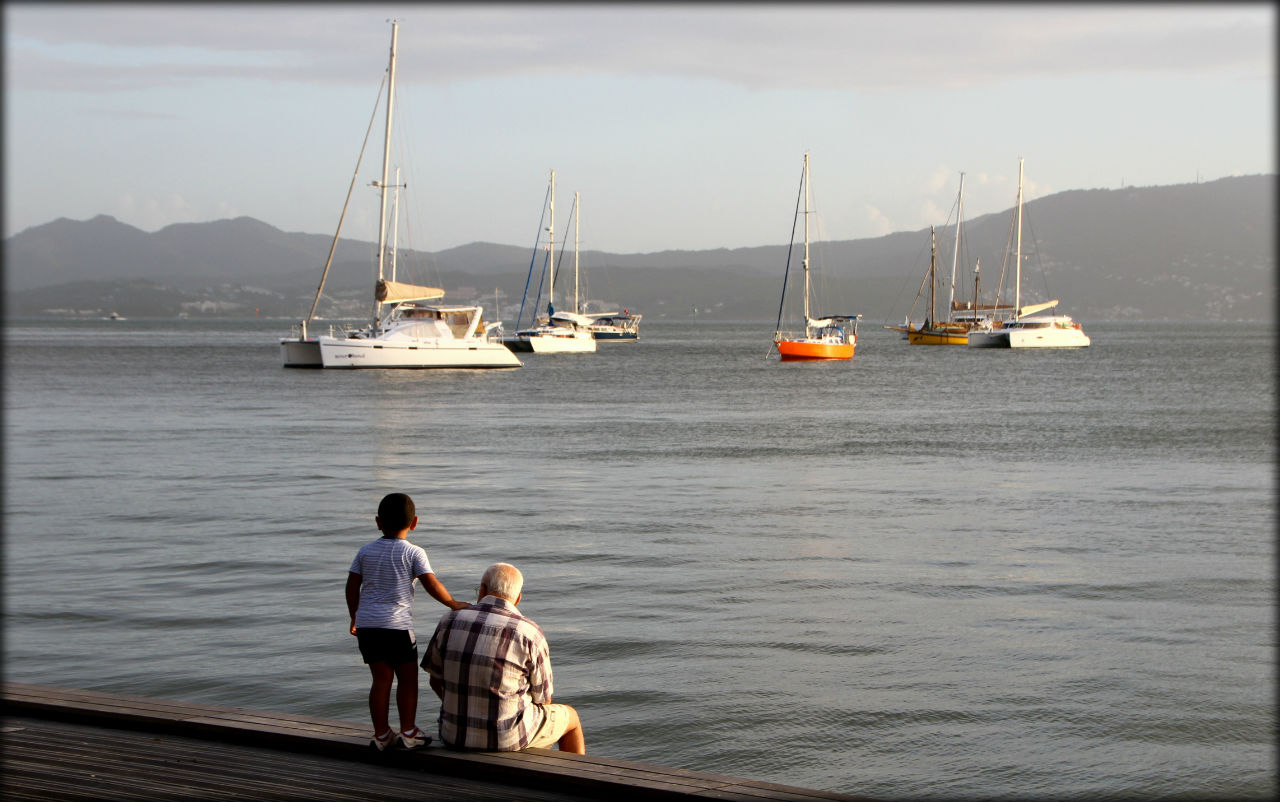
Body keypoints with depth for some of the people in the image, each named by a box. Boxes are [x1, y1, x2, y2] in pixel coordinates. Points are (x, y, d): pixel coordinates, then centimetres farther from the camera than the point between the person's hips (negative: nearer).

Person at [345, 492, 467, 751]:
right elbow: (431, 584, -6)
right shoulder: (414, 553, -1)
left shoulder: (366, 551, 10)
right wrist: (453, 604, 8)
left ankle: (381, 733, 10)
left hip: (367, 624, 4)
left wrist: (354, 617, 25)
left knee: (381, 679, 9)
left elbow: (352, 587, 12)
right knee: (408, 678, 7)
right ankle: (408, 731, 8)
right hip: (397, 625, -4)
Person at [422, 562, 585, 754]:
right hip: (507, 737, -4)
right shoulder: (530, 634, -12)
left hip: (454, 734, 4)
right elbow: (543, 699, -4)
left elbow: (436, 681, 8)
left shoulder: (449, 622, -3)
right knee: (570, 717, 25)